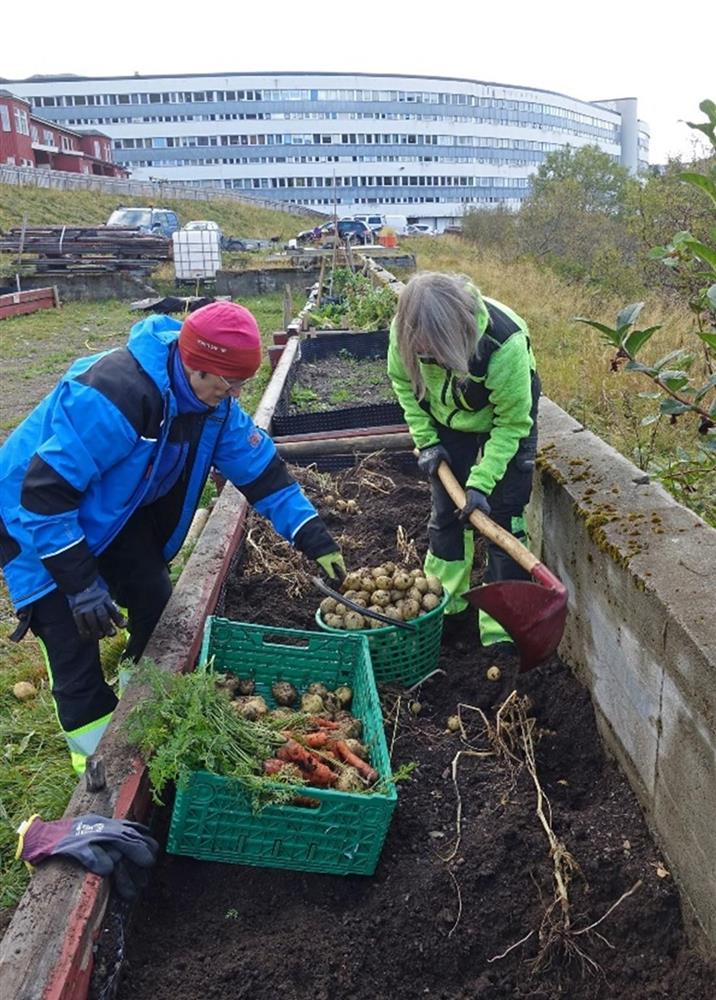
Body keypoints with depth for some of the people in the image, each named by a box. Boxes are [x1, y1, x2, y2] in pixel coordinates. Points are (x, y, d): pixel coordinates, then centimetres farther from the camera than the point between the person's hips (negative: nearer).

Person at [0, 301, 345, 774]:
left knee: (155, 603, 8)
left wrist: (314, 537, -8)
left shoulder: (212, 399, -11)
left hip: (113, 510, 8)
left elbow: (260, 467, -4)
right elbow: (46, 490, -35)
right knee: (75, 642, -8)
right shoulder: (116, 393, -38)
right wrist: (80, 583, -31)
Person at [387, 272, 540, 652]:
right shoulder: (404, 333, -29)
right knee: (445, 513, 7)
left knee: (503, 518, -7)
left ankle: (502, 631, 2)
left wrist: (481, 482, -30)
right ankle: (445, 610, 23)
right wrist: (426, 441, -11)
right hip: (448, 420, 4)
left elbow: (513, 421, -27)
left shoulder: (505, 343, -41)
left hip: (504, 419, -3)